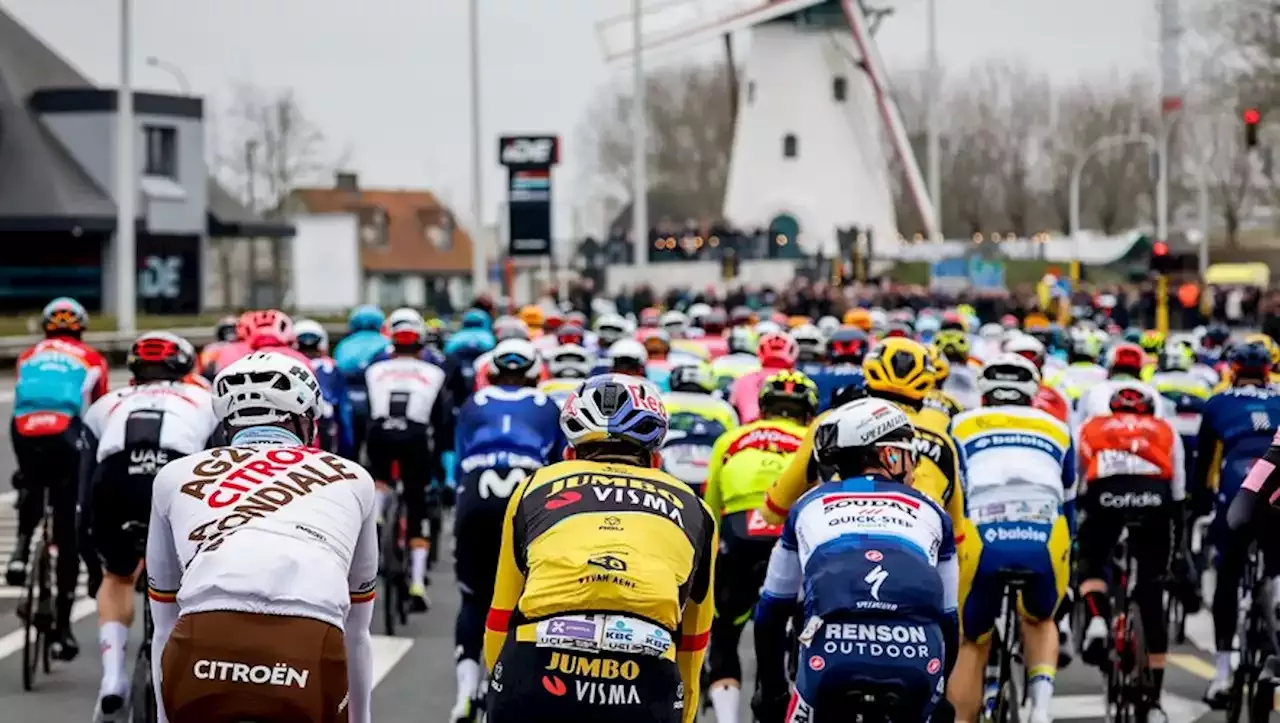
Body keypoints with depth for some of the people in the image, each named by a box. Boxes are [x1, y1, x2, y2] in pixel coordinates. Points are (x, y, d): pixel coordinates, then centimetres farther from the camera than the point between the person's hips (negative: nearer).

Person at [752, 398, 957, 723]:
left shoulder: (810, 505, 30)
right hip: (917, 652, 1)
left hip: (834, 644, -1)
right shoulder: (931, 513, 29)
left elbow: (772, 609, 35)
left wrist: (771, 691, 45)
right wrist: (939, 695, 48)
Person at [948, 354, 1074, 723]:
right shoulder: (1056, 429, 29)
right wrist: (1064, 558, 50)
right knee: (1040, 621, 29)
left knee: (971, 642, 19)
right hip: (1044, 540, 1)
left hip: (982, 539, -1)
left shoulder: (962, 425, 25)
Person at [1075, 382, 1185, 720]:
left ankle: (1097, 622, -6)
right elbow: (1178, 497, 33)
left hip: (1106, 493, -1)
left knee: (1091, 563, 26)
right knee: (1152, 597, 12)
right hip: (1154, 497, 1)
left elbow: (1076, 491, 33)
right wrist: (1177, 555, 39)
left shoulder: (1090, 428, 33)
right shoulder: (1166, 431, 34)